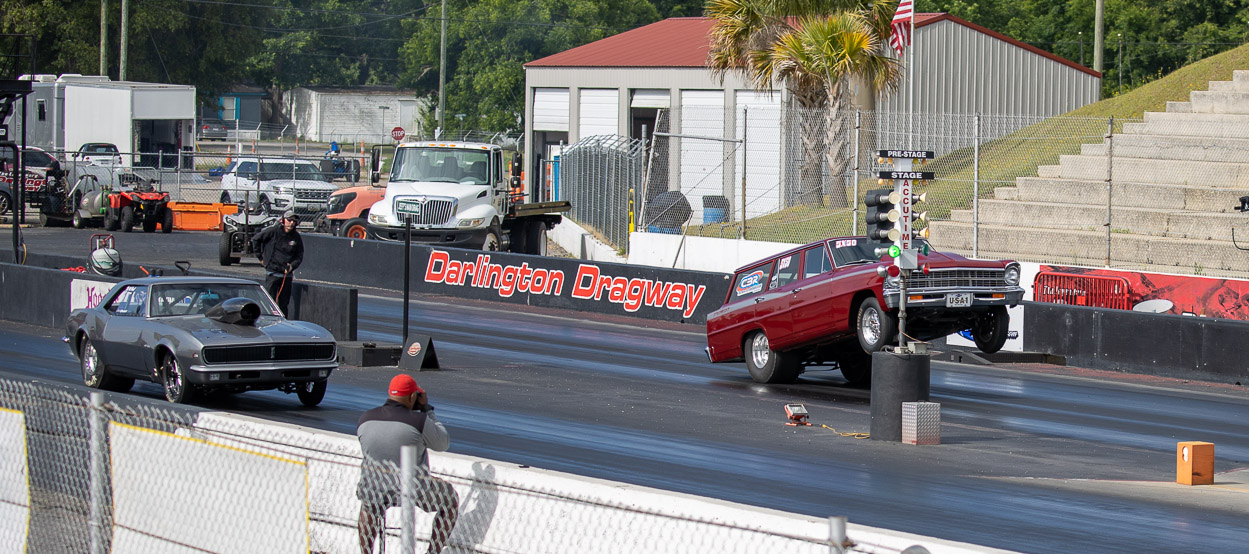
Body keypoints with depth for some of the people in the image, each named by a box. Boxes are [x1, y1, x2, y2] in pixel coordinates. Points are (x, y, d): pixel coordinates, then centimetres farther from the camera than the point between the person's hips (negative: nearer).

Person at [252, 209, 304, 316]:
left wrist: (292, 266, -9)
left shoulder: (296, 237, 4)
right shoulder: (273, 232, -6)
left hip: (287, 275, 3)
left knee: (284, 305, 7)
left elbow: (299, 257, 11)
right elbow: (255, 239, 5)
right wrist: (261, 257, 7)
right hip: (272, 273, -3)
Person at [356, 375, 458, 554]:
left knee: (367, 501, 40)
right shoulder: (419, 421, -16)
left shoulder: (364, 420, -4)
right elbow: (443, 444, -1)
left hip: (374, 491, 4)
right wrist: (427, 410, 5)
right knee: (450, 500, 23)